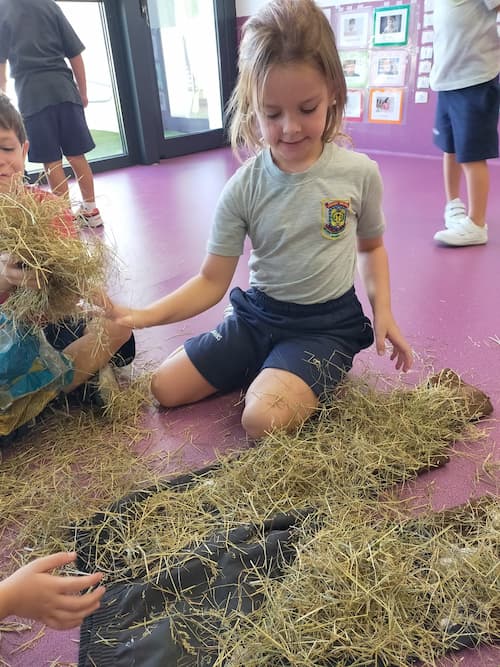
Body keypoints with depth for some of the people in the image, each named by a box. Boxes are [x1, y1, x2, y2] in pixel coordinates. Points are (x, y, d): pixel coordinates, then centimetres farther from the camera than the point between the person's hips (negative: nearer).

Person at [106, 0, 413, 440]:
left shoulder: (359, 173, -9)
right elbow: (212, 280, -8)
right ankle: (270, 369, 18)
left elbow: (371, 246, 10)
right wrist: (145, 315, -23)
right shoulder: (244, 189, -9)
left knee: (262, 420, -26)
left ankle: (313, 383, 7)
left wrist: (383, 309, -4)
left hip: (328, 323, -3)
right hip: (258, 313, 3)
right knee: (164, 388, 2)